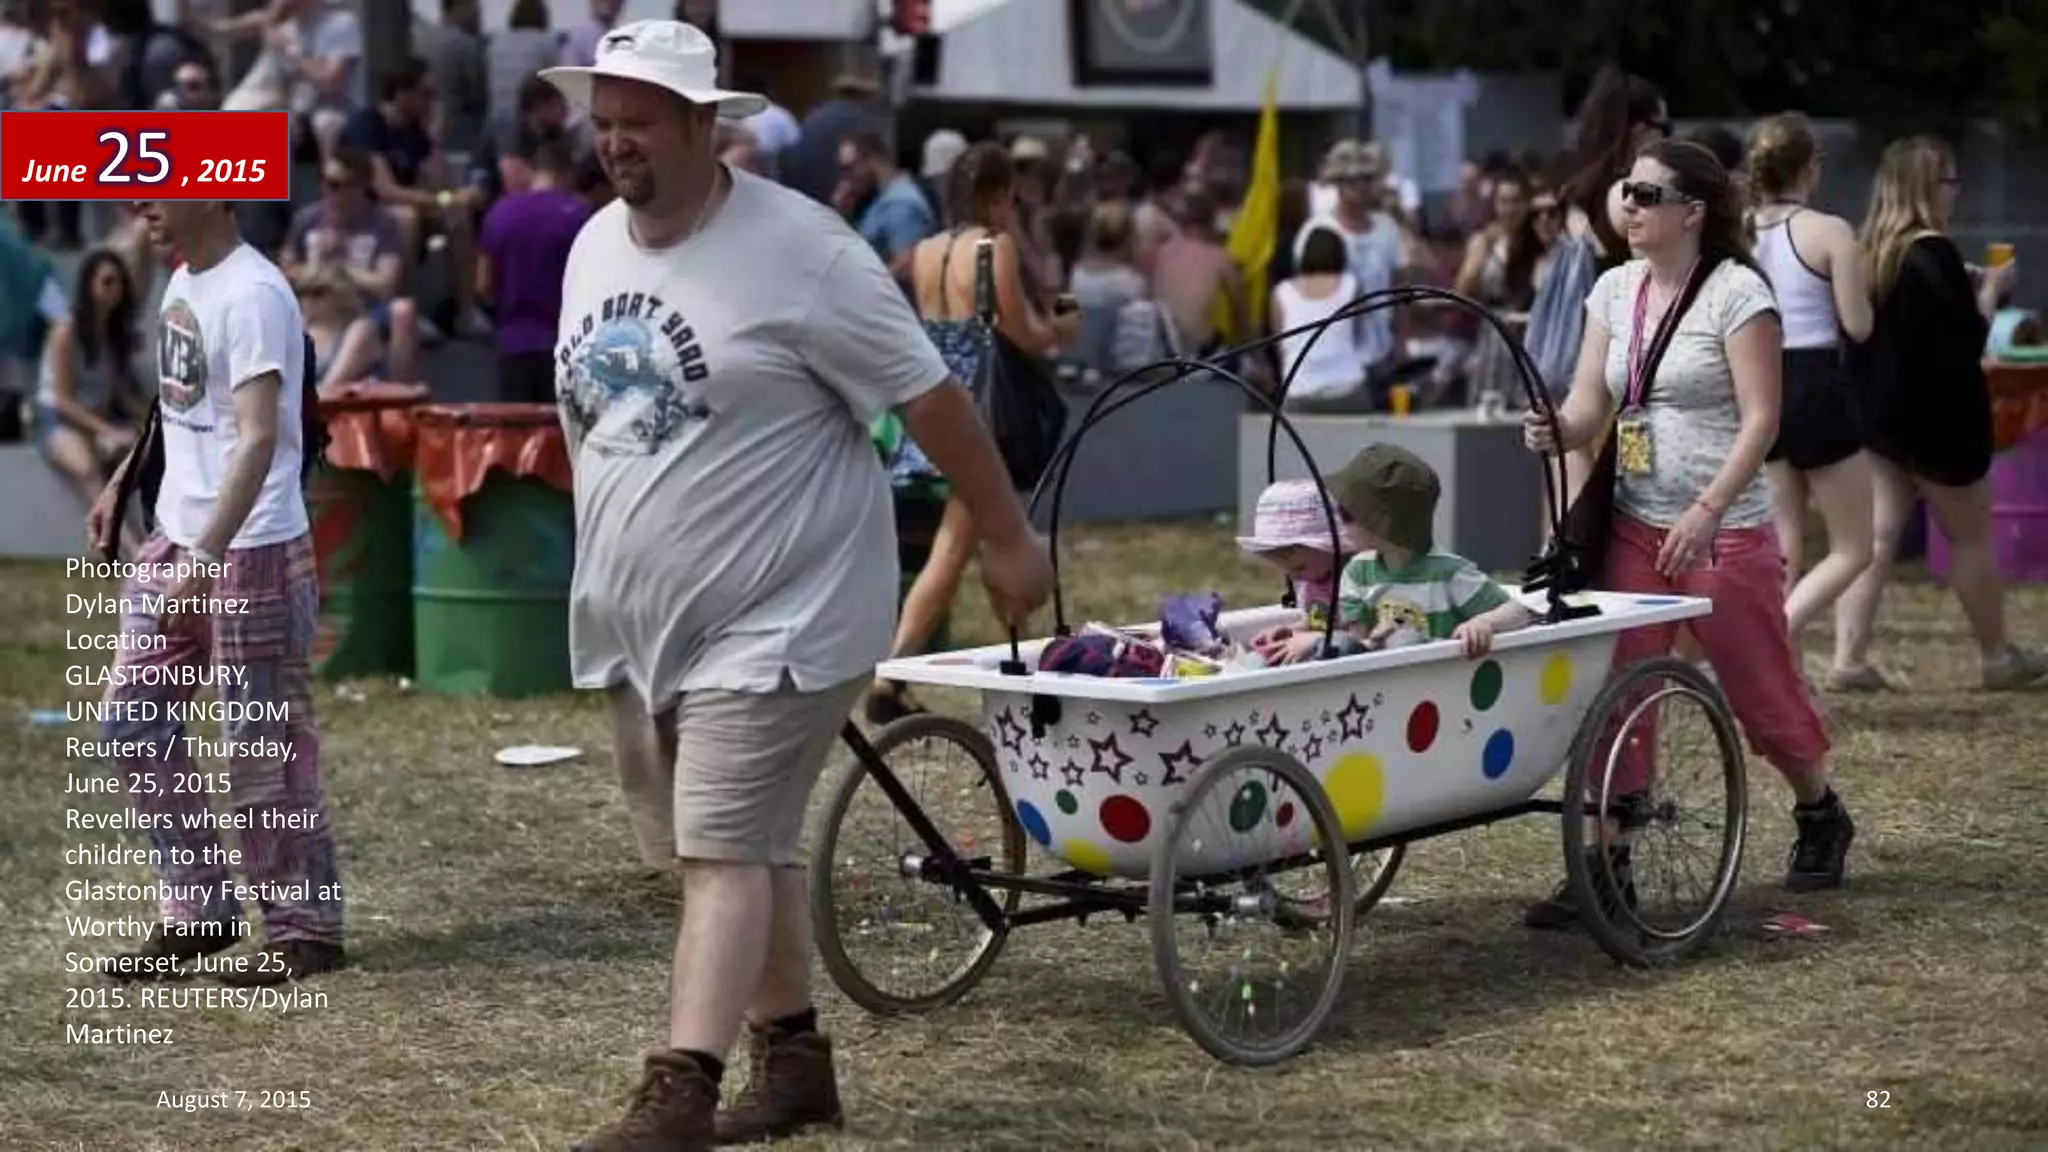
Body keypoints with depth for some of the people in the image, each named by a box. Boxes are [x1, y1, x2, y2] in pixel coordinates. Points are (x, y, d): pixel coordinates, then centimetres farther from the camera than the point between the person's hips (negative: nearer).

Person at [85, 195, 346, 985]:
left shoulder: (250, 294, -18)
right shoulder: (182, 281, 10)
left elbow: (258, 438, -25)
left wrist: (205, 558, -30)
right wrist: (124, 480, 20)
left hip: (251, 551, -9)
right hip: (173, 538, 9)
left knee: (263, 746, 0)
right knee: (134, 723, 11)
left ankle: (305, 928, 12)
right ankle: (197, 908, 21)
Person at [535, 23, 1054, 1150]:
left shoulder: (798, 250, -15)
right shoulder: (594, 246, 7)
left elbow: (927, 395, -11)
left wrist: (1007, 538, -7)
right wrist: (602, 570, 24)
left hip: (774, 617, -7)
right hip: (641, 623, 8)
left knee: (724, 853, -12)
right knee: (752, 844, 17)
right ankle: (794, 1056, 29)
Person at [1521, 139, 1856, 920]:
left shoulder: (1737, 293, -10)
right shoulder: (1615, 290, 8)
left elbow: (1760, 420, -14)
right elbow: (1592, 404, 6)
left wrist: (1706, 513, -23)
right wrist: (1558, 430, -18)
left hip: (1726, 530, -5)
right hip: (1635, 526, 6)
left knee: (1761, 691, 6)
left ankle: (1821, 817, 32)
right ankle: (1608, 861, 3)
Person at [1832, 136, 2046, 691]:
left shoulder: (1869, 250, 4)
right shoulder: (1935, 254, -19)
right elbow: (1967, 343, -20)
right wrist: (1989, 290, -5)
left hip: (1875, 411, 6)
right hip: (1936, 419, -6)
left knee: (1876, 538, 6)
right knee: (1969, 537, 9)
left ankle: (1848, 658, -2)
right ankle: (2000, 656, 22)